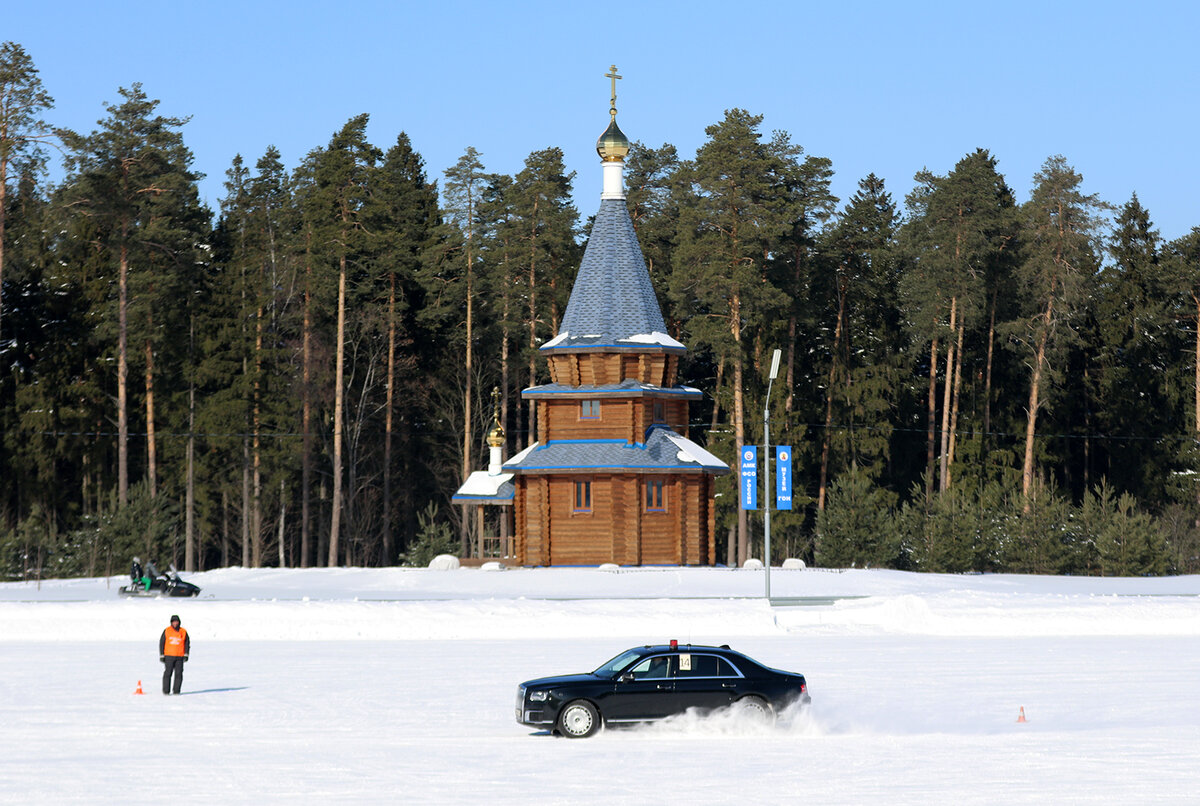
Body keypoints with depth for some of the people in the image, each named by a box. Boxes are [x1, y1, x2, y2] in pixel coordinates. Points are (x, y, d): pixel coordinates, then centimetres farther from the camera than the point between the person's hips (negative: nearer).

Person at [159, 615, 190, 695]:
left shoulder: (183, 632, 7)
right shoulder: (167, 631, 4)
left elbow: (187, 643, 10)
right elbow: (162, 643, 6)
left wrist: (186, 654, 0)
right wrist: (161, 655, 1)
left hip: (180, 657, 1)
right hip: (169, 656, -1)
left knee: (178, 674, -1)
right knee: (168, 673, -3)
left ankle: (176, 690, 5)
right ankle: (166, 690, 2)